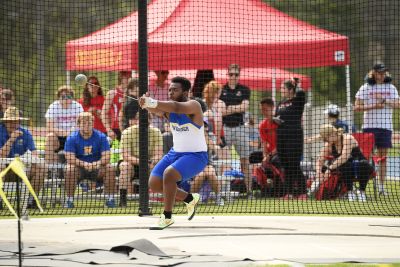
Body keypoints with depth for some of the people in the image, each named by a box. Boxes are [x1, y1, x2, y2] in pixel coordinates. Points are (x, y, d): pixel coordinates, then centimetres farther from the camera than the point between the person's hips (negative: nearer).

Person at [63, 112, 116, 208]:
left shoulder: (101, 137, -6)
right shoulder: (72, 138, -9)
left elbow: (106, 157, -13)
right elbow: (70, 158, -18)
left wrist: (97, 163, -35)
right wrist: (84, 164, -35)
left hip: (97, 168, 1)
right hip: (79, 169, -1)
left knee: (109, 168, -27)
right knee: (70, 169, -33)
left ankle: (110, 199, -16)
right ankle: (69, 200, -23)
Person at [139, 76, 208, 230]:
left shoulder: (193, 106, -20)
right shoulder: (168, 108, -3)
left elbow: (177, 107, -42)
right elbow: (157, 110, -25)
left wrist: (153, 103, -56)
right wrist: (147, 104, -50)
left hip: (196, 155, -8)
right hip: (176, 153, 8)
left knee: (169, 174, -30)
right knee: (154, 184, 2)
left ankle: (167, 217, -14)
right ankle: (190, 199, 27)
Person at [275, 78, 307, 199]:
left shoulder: (297, 101, -3)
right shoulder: (280, 104, 17)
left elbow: (301, 93, -24)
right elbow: (275, 117, 24)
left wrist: (296, 85, -4)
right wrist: (275, 119, 0)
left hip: (294, 137, -7)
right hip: (281, 137, 7)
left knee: (294, 166, -9)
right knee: (286, 167, 7)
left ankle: (302, 192, -4)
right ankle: (289, 192, 12)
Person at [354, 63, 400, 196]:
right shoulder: (365, 88, 1)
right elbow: (357, 107, -3)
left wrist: (385, 101, -16)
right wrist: (373, 106, -15)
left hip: (386, 126, 2)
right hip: (369, 125, -2)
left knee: (383, 156, 4)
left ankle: (381, 186, 7)